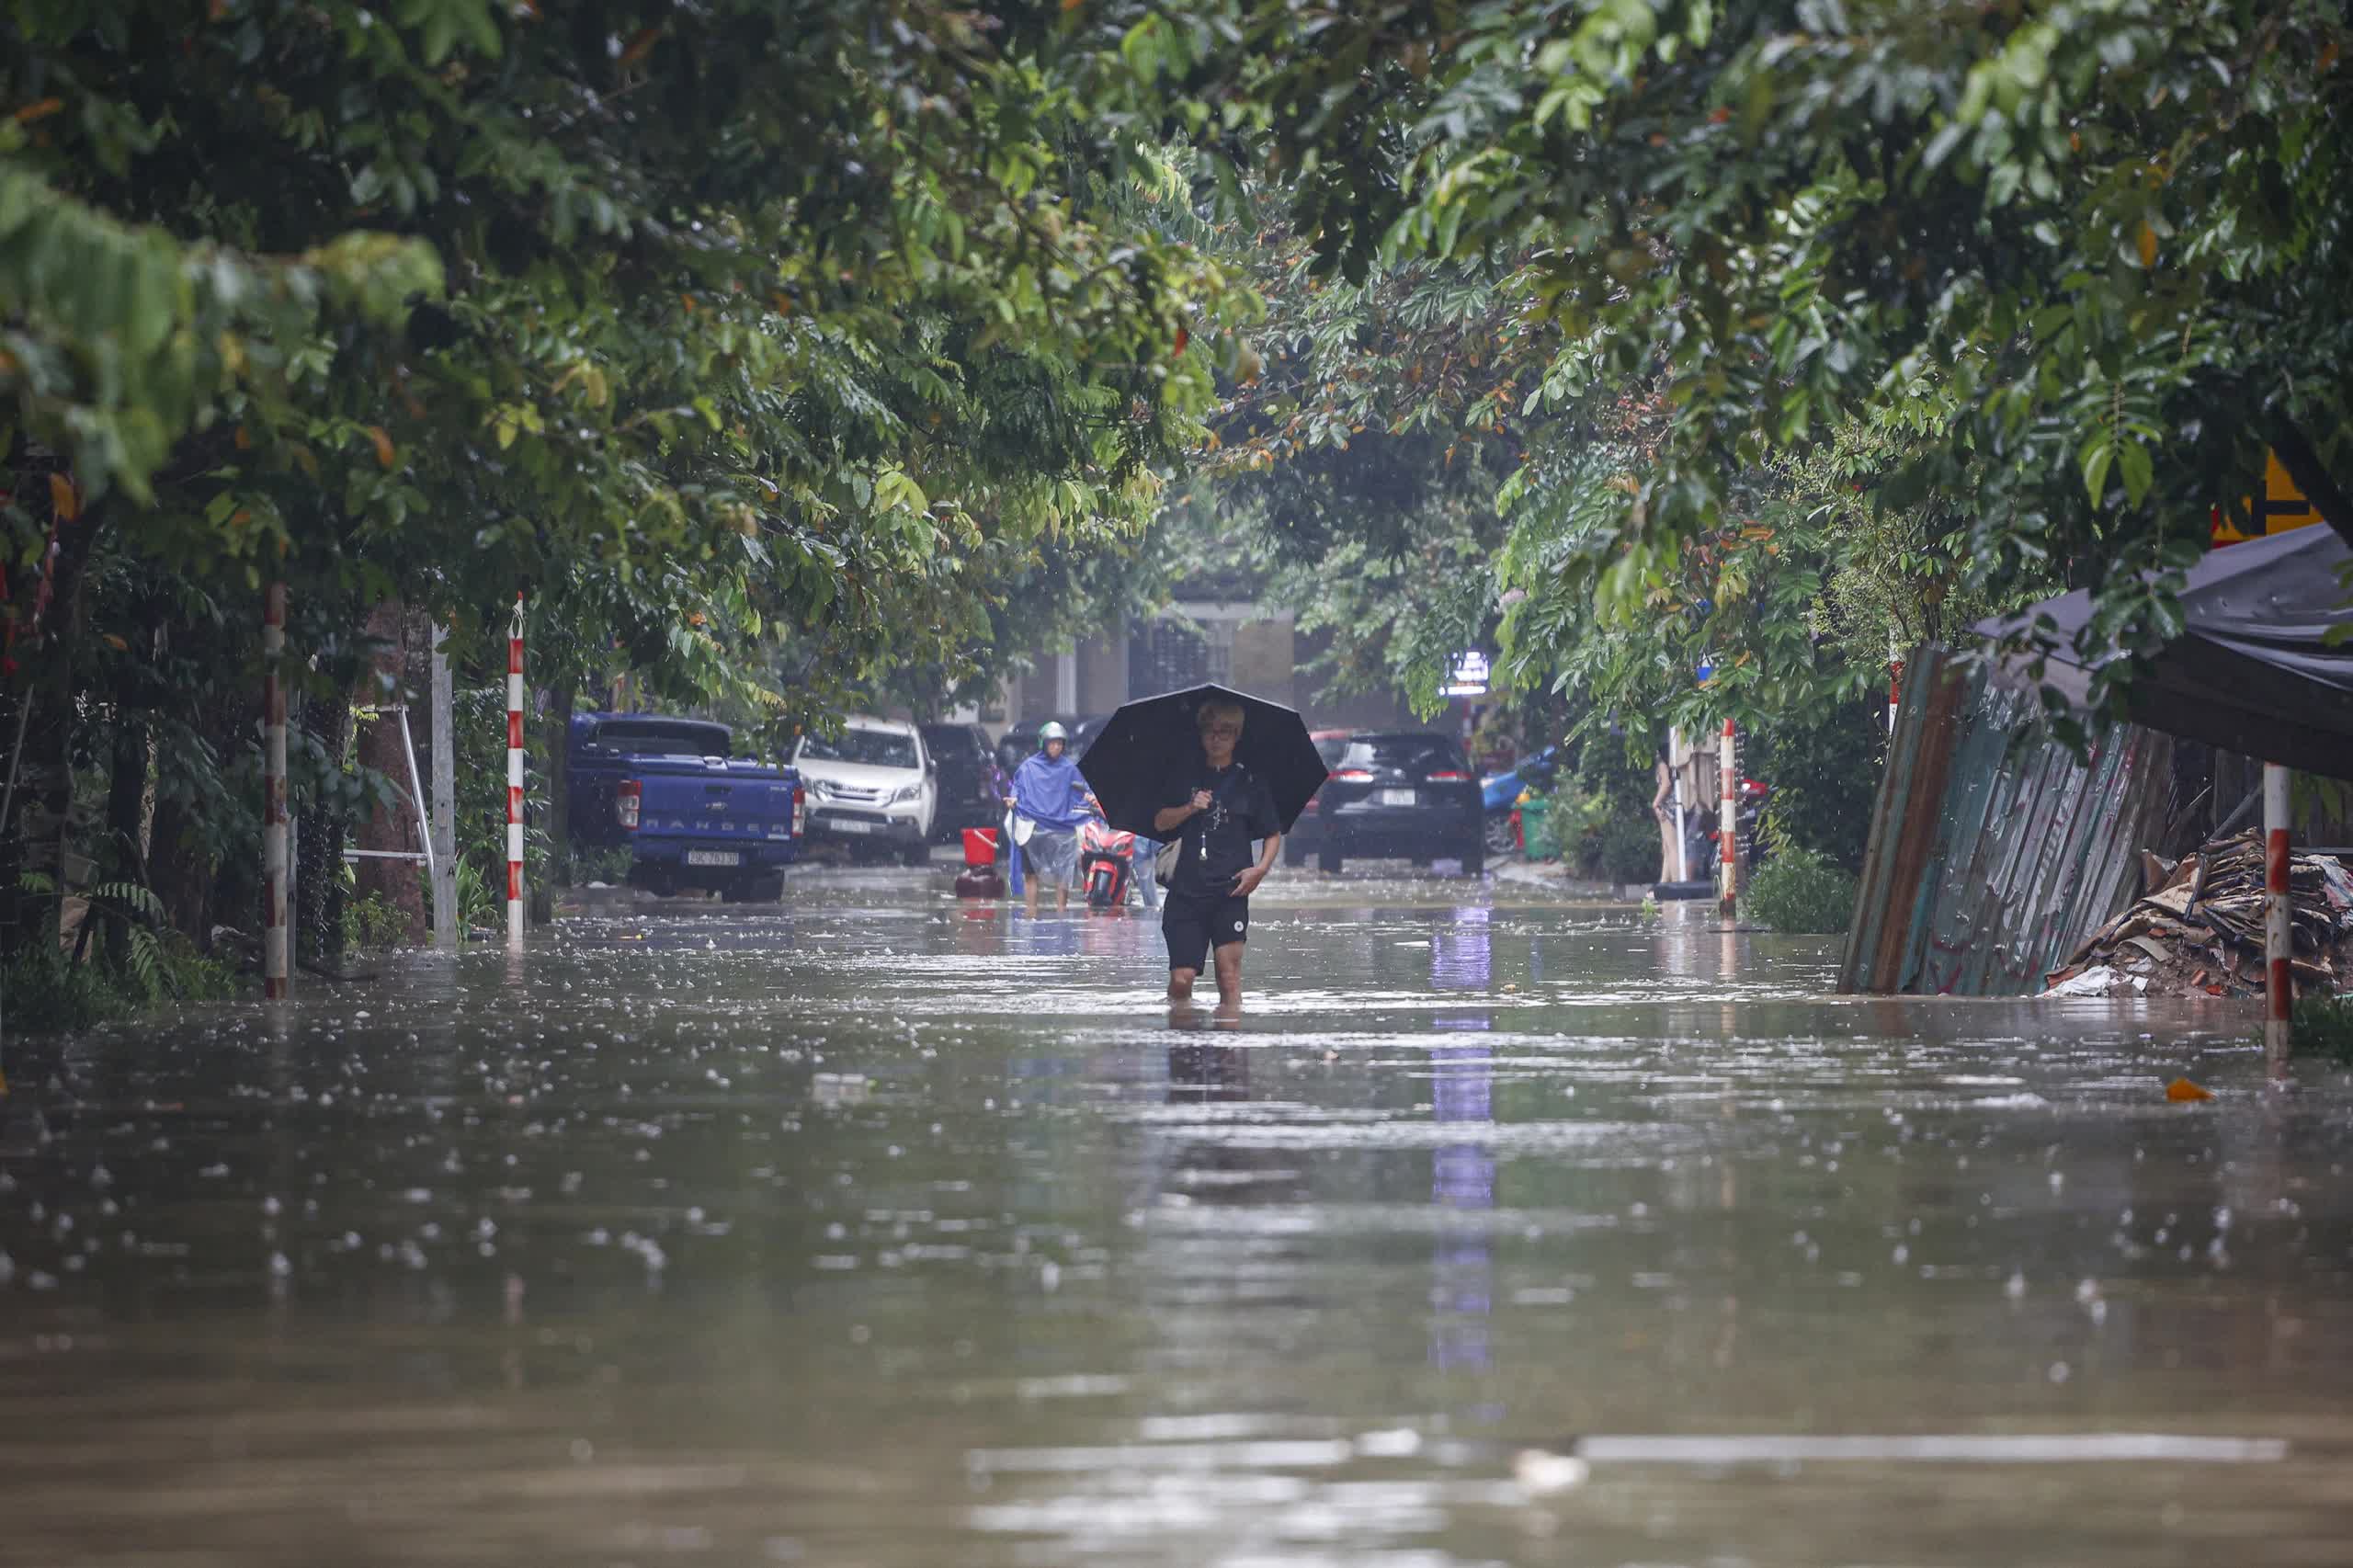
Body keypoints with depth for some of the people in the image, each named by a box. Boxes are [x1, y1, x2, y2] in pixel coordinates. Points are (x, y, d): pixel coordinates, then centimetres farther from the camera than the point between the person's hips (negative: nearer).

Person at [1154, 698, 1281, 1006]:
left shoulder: (1250, 783, 8)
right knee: (1182, 977, -5)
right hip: (1187, 889, 1)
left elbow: (1273, 834, 10)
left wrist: (1261, 868, -6)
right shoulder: (1185, 779, 14)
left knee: (1228, 971, -9)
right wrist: (1189, 808, -7)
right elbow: (1160, 823, 10)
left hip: (1230, 888, -1)